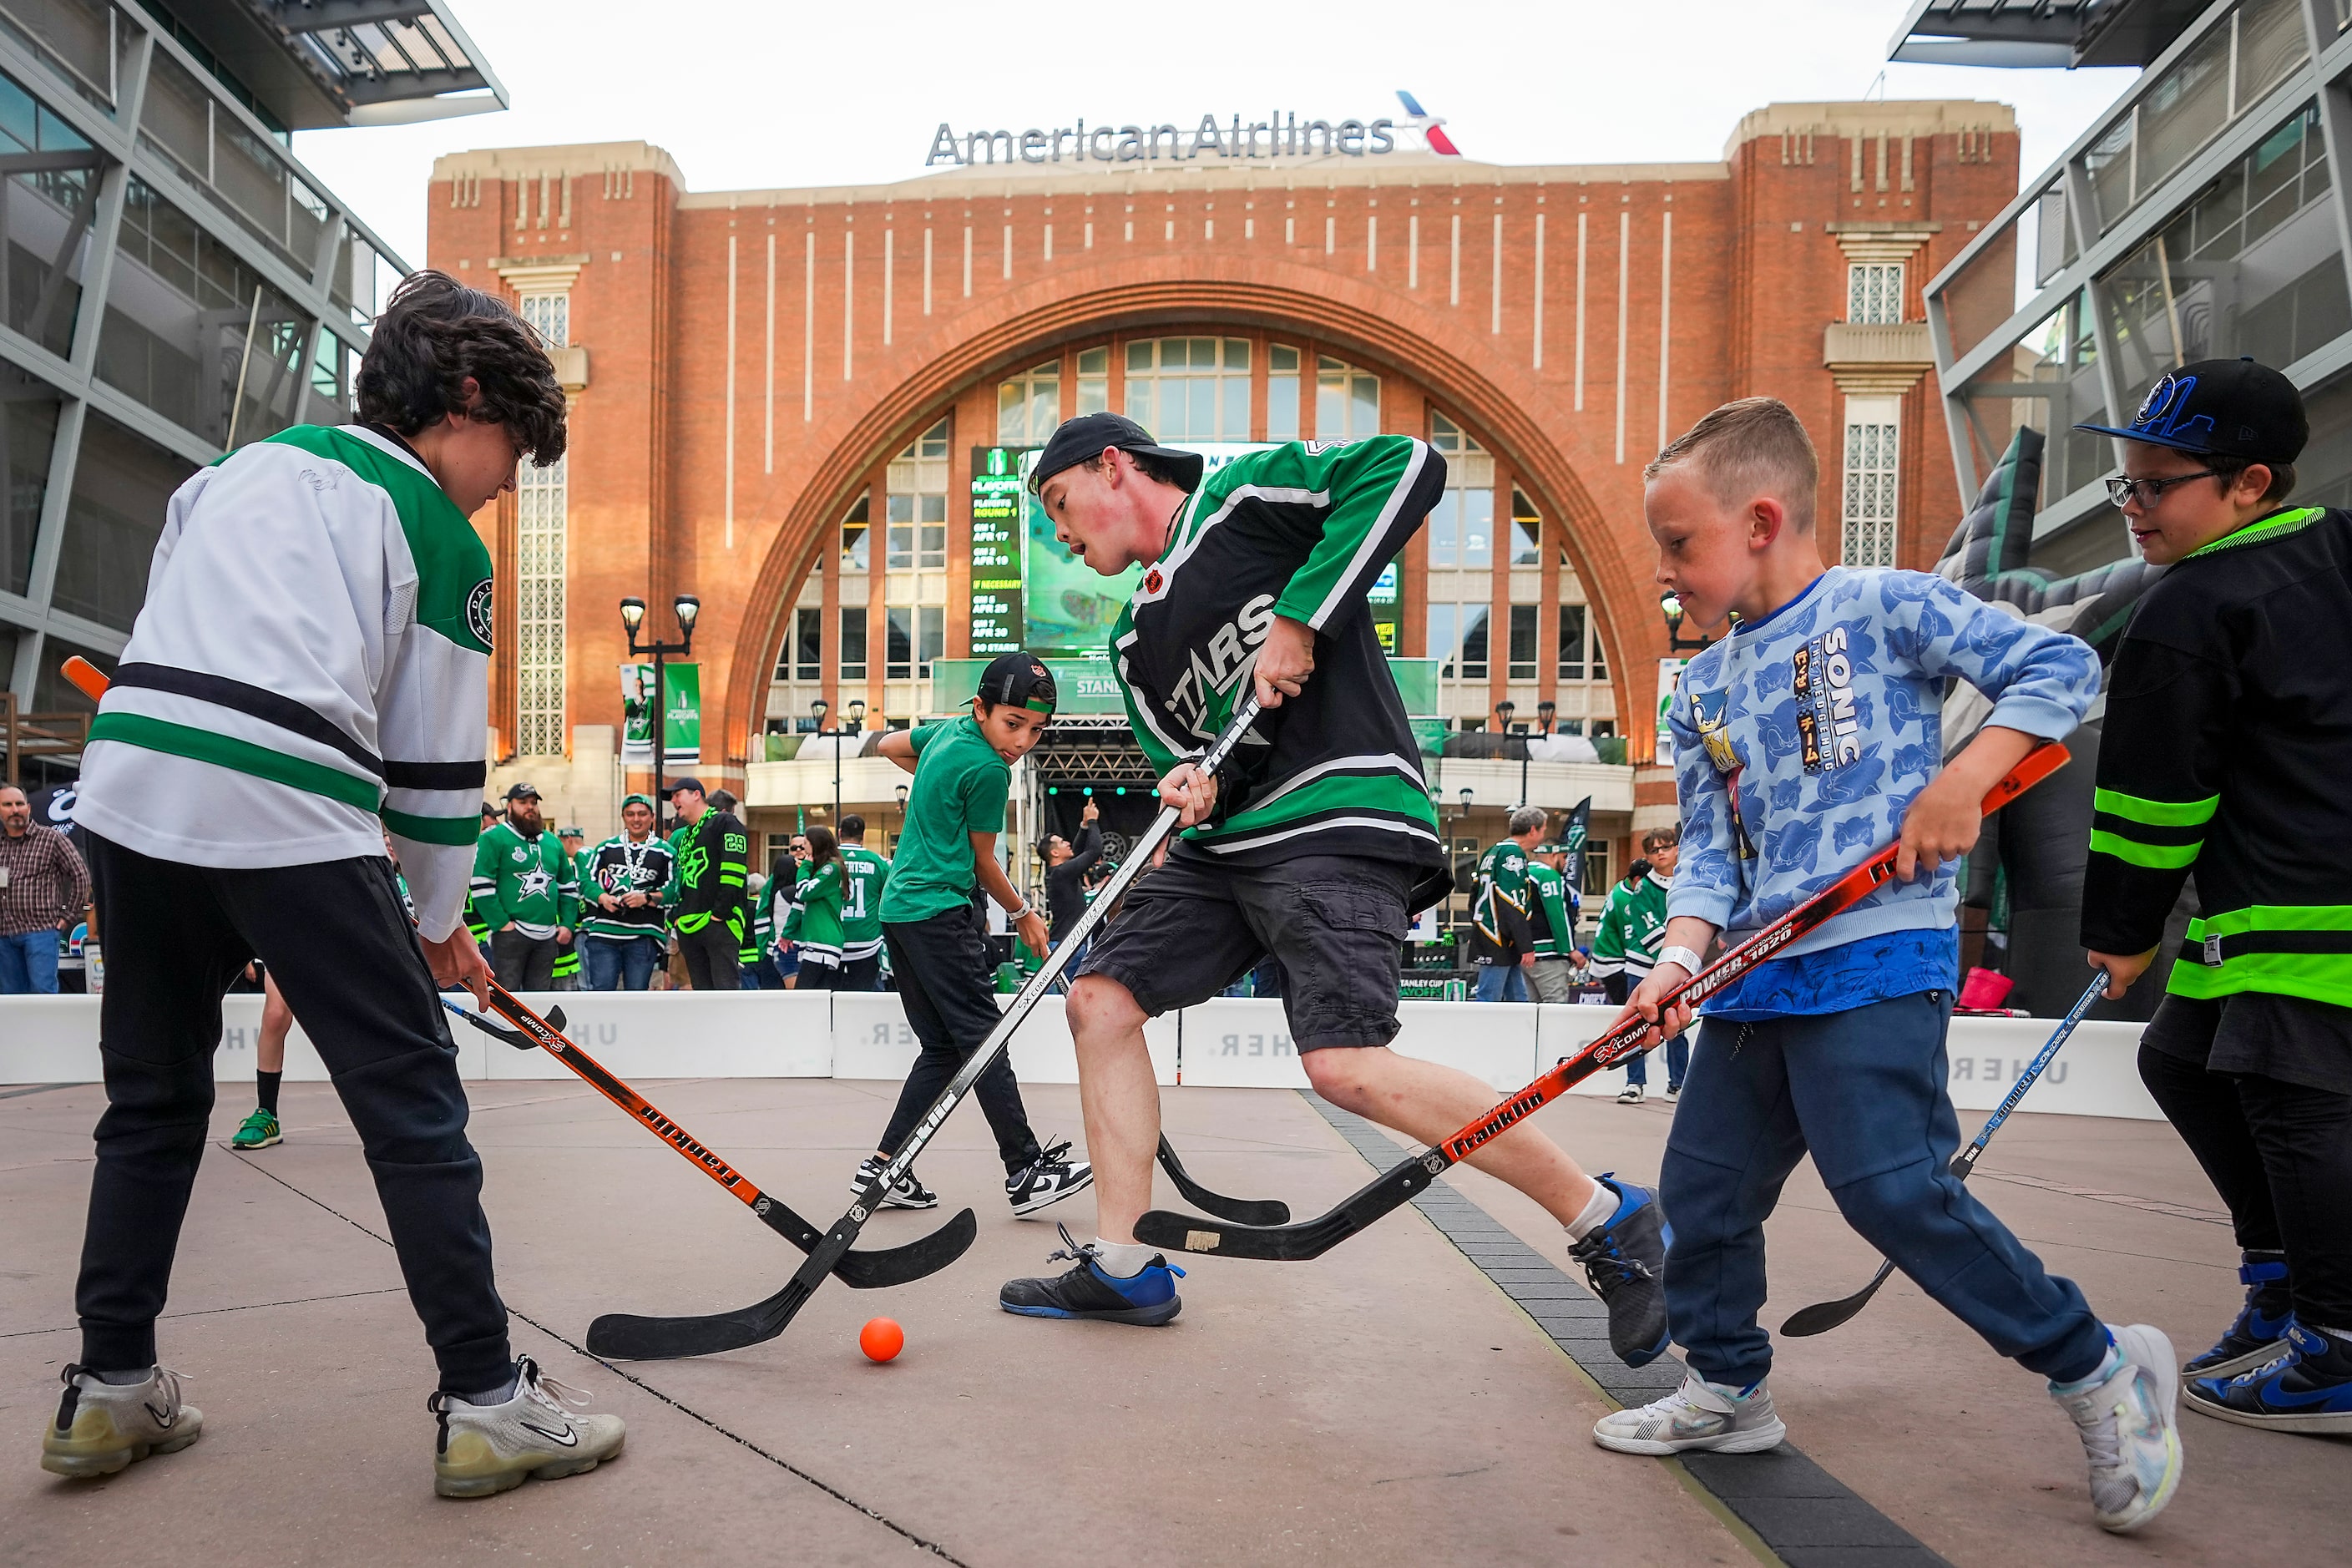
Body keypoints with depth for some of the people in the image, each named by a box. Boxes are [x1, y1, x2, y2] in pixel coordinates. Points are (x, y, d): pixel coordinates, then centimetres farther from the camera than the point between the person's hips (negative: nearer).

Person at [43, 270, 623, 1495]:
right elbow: (435, 759, 5)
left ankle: (109, 1393, 28)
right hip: (289, 818, -7)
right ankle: (486, 1404, 3)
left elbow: (165, 639, 22)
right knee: (415, 1105, 0)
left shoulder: (242, 464, 22)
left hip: (129, 789, 7)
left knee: (153, 1097, 20)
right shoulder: (442, 537, 4)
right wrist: (441, 923, 15)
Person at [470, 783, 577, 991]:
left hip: (547, 938, 6)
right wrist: (501, 923, -14)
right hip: (510, 934, -6)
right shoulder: (493, 838, -3)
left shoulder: (553, 842, 18)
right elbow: (481, 885, -10)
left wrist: (567, 923, 10)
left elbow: (569, 886, 22)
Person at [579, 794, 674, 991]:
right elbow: (586, 879, 10)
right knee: (601, 990, -3)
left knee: (636, 994, 5)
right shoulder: (606, 848, 13)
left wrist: (647, 898, -14)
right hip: (603, 932, 1)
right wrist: (602, 897, -9)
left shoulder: (666, 853, 7)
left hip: (643, 938, -1)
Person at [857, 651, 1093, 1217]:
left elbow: (890, 744, 31)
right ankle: (1027, 1172, -6)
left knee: (943, 1048, 11)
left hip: (899, 907, 10)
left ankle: (883, 1167, 10)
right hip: (939, 913, -10)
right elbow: (983, 862, -3)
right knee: (985, 1042, -8)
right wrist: (1022, 914, 11)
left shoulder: (948, 730, 11)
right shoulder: (989, 769, -14)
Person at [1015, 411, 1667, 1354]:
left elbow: (1407, 466, -14)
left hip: (1336, 820, -9)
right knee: (1100, 998, 4)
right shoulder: (1136, 640, 23)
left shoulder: (1244, 497, 0)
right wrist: (1192, 785, -5)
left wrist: (1299, 616, -18)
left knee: (1346, 1067, -22)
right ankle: (1123, 1267, 15)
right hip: (1229, 838, 9)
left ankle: (1610, 1221, -7)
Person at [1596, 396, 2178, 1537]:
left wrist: (1961, 780, -17)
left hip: (1877, 955, -7)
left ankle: (2099, 1370, 7)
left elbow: (2061, 667, -4)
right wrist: (1680, 959, -6)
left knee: (1892, 1186, -15)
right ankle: (1726, 1388, 31)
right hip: (1755, 978, 7)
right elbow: (1708, 851, 9)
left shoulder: (1883, 605, -3)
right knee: (1703, 1184, 11)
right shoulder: (1702, 690, 14)